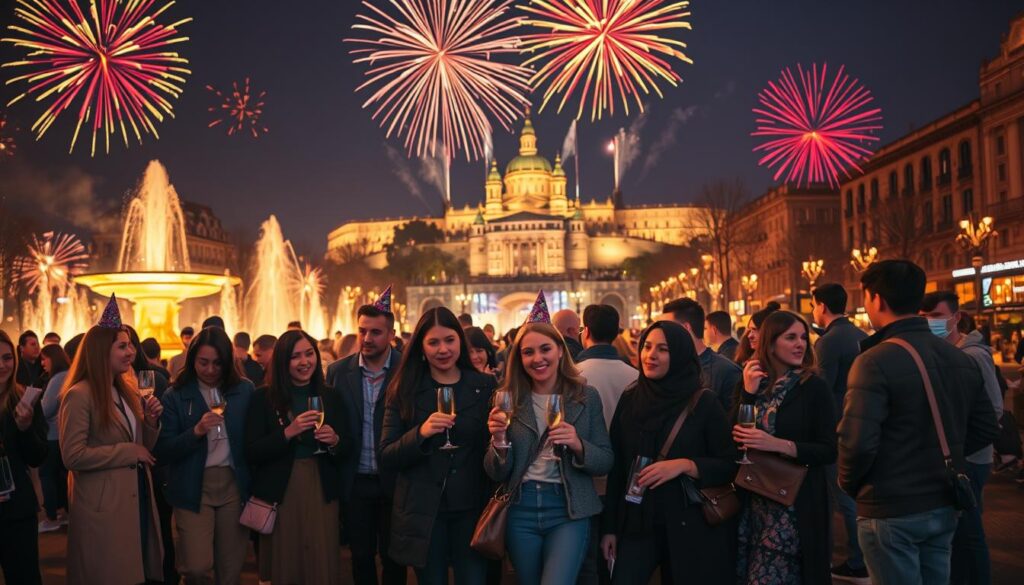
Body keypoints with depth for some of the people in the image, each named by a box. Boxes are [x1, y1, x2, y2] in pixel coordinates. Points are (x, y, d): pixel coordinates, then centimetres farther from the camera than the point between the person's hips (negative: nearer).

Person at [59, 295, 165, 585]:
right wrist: (127, 452, -16)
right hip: (104, 507, -8)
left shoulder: (126, 391, 13)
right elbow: (72, 455, -20)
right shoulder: (79, 395, -13)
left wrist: (151, 420, -3)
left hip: (137, 500, 8)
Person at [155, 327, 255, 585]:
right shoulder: (175, 396, -2)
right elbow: (162, 452, -6)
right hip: (193, 488, -1)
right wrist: (196, 431, -21)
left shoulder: (245, 390, 2)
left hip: (235, 485, 2)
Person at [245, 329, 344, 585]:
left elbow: (345, 453, 7)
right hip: (279, 492, -2)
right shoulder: (263, 398, -3)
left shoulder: (329, 396, 5)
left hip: (322, 491, 2)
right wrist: (288, 432, -21)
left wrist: (334, 441, -15)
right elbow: (251, 454, -9)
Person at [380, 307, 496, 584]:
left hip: (472, 509, 1)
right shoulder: (404, 391, -1)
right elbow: (386, 459, -6)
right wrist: (420, 434, -21)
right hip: (423, 512, 0)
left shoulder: (485, 386, 1)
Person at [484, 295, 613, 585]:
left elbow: (606, 461, 0)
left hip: (569, 510, -2)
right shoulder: (509, 400, 0)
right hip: (520, 510, 2)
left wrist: (578, 445, -20)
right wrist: (498, 440, -19)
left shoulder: (586, 396, -2)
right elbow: (497, 474, 1)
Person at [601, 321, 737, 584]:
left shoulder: (704, 402, -5)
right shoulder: (629, 400, 4)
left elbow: (730, 466, -5)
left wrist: (685, 465, -20)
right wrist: (609, 527, 5)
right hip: (637, 524, 2)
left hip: (690, 527, -2)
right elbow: (616, 467, 6)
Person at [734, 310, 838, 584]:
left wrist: (778, 444, -23)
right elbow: (734, 437, -2)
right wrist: (748, 392, -11)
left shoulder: (814, 387, -6)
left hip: (795, 504, -4)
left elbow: (829, 450, -10)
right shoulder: (751, 382, 5)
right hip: (753, 501, 4)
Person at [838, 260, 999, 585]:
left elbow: (858, 442, -24)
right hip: (944, 506, 7)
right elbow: (985, 428, 11)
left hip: (891, 510, -7)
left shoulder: (875, 361, -19)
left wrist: (849, 484, -6)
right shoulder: (962, 359, 4)